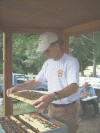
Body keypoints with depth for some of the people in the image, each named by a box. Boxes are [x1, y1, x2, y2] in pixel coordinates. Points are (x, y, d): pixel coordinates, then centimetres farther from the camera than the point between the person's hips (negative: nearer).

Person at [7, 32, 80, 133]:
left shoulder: (71, 61, -17)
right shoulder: (47, 63, 7)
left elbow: (74, 87, -29)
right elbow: (36, 81, 15)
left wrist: (52, 96, -45)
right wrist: (16, 88, 3)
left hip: (68, 109, -6)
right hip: (52, 107, 6)